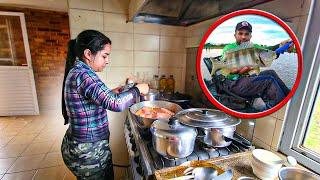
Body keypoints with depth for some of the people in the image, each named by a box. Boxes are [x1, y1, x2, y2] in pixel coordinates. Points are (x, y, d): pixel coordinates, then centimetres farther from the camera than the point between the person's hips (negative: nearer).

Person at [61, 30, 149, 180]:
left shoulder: (76, 72, 6)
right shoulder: (83, 74, -25)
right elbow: (117, 104, -36)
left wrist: (111, 93, 5)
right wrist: (138, 88, -20)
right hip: (88, 152, -9)